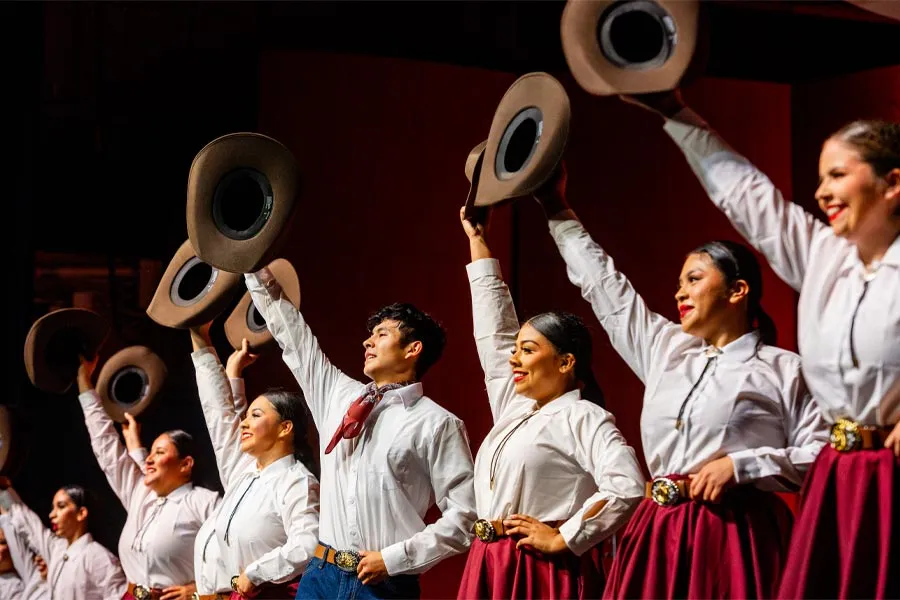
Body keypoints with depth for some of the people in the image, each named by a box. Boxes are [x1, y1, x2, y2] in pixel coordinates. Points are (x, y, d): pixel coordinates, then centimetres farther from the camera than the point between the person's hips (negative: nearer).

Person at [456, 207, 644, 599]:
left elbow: (626, 487, -21)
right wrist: (476, 240, 23)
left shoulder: (583, 418, -8)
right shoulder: (513, 407, 15)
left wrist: (563, 539, -17)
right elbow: (494, 331, 20)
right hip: (491, 566, 8)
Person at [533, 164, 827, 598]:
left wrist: (741, 467, -14)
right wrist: (557, 210, 28)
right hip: (660, 538, 5)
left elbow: (820, 456, -6)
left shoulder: (783, 370, 2)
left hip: (737, 536, -5)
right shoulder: (665, 350, 18)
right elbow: (604, 286, 25)